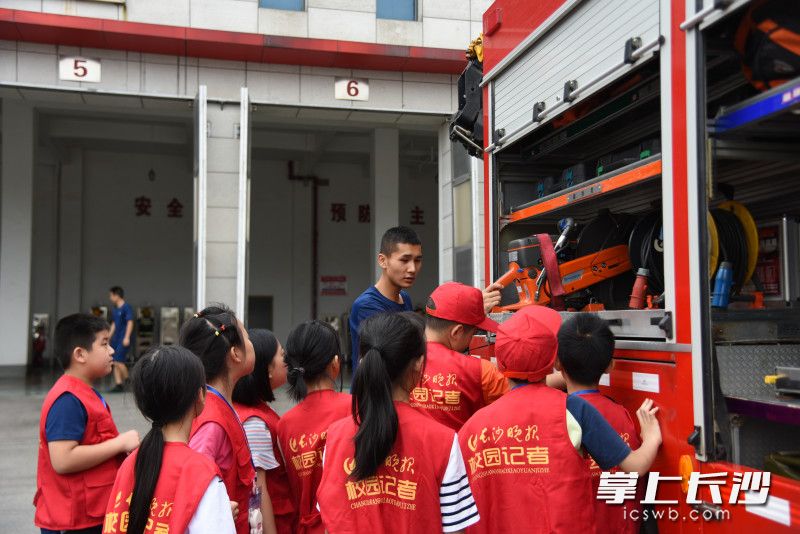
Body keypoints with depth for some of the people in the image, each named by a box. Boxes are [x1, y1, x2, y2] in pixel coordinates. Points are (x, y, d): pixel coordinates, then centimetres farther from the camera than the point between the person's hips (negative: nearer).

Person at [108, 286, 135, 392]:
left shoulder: (126, 307, -11)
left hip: (123, 339, -8)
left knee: (118, 361, -12)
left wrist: (127, 337, -20)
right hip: (116, 338, 8)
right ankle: (118, 384, 12)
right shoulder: (114, 309, 13)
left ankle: (127, 380, 6)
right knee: (115, 362, 6)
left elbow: (130, 323, -15)